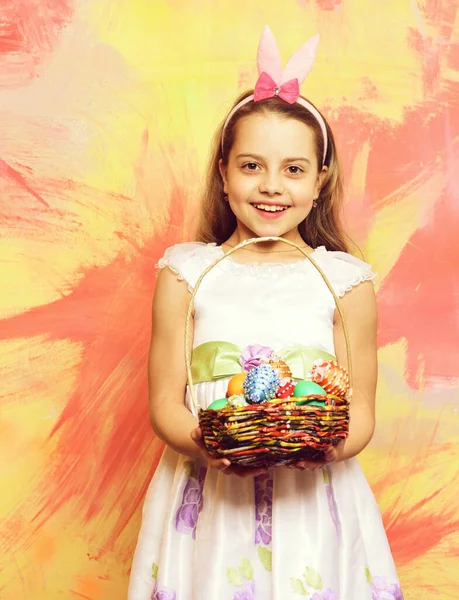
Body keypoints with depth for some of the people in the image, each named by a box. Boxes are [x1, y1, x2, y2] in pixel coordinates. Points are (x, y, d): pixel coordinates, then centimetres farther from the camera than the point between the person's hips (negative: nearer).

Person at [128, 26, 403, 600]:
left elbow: (361, 411, 1)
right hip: (208, 499, 0)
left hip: (313, 499, 0)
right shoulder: (187, 272, 0)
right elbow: (164, 401, -1)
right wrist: (203, 444, -20)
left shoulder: (345, 281, 0)